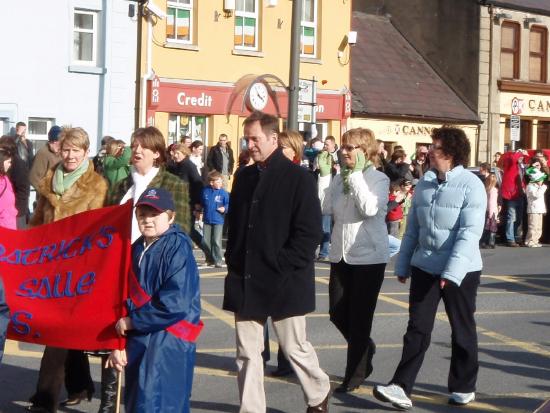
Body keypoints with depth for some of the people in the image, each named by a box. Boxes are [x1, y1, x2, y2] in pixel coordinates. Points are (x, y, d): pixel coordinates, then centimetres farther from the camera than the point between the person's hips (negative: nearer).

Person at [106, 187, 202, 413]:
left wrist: (132, 321, -13)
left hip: (169, 345, -8)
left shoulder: (178, 248, -12)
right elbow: (126, 299, 14)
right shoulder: (136, 250, 11)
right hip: (138, 340, 8)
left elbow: (175, 303, -21)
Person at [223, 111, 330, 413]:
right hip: (245, 281, 5)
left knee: (295, 348, 7)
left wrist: (283, 267, -15)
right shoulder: (244, 177, 11)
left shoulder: (298, 178, -7)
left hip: (284, 283, -5)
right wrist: (233, 263, 8)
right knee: (247, 352, 7)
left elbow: (309, 232, -12)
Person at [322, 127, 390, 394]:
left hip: (369, 256, -6)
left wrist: (357, 174, -19)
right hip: (341, 254, 6)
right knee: (337, 313, 8)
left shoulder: (378, 179, -8)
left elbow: (370, 209, -25)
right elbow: (327, 209, 11)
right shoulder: (339, 178, 9)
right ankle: (365, 348, 35)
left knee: (359, 317, 1)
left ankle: (355, 375, 13)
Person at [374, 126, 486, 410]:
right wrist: (403, 265, 13)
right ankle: (402, 387, 0)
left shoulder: (471, 185, -12)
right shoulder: (424, 183, 6)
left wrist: (452, 272, -26)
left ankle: (463, 387, 25)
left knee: (462, 330, 10)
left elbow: (469, 233, -19)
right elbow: (413, 227, 12)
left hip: (461, 270, -4)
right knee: (417, 328, 1)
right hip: (424, 266, 4)